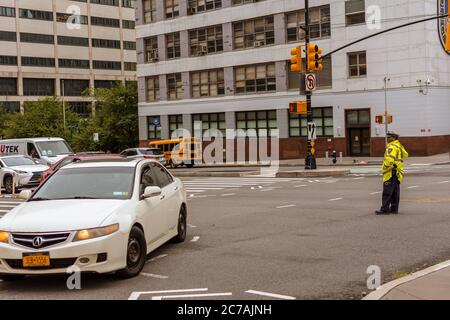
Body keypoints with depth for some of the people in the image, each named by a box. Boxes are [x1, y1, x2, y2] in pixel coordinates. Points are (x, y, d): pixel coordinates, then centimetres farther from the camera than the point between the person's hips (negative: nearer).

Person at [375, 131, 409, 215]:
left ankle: (385, 209, -12)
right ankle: (394, 208, 12)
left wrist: (385, 166, -14)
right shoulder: (399, 146, 17)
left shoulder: (392, 147, -13)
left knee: (387, 192, -10)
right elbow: (405, 154, 32)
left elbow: (389, 159, -27)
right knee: (395, 192, 10)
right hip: (397, 173, 10)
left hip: (391, 172, -10)